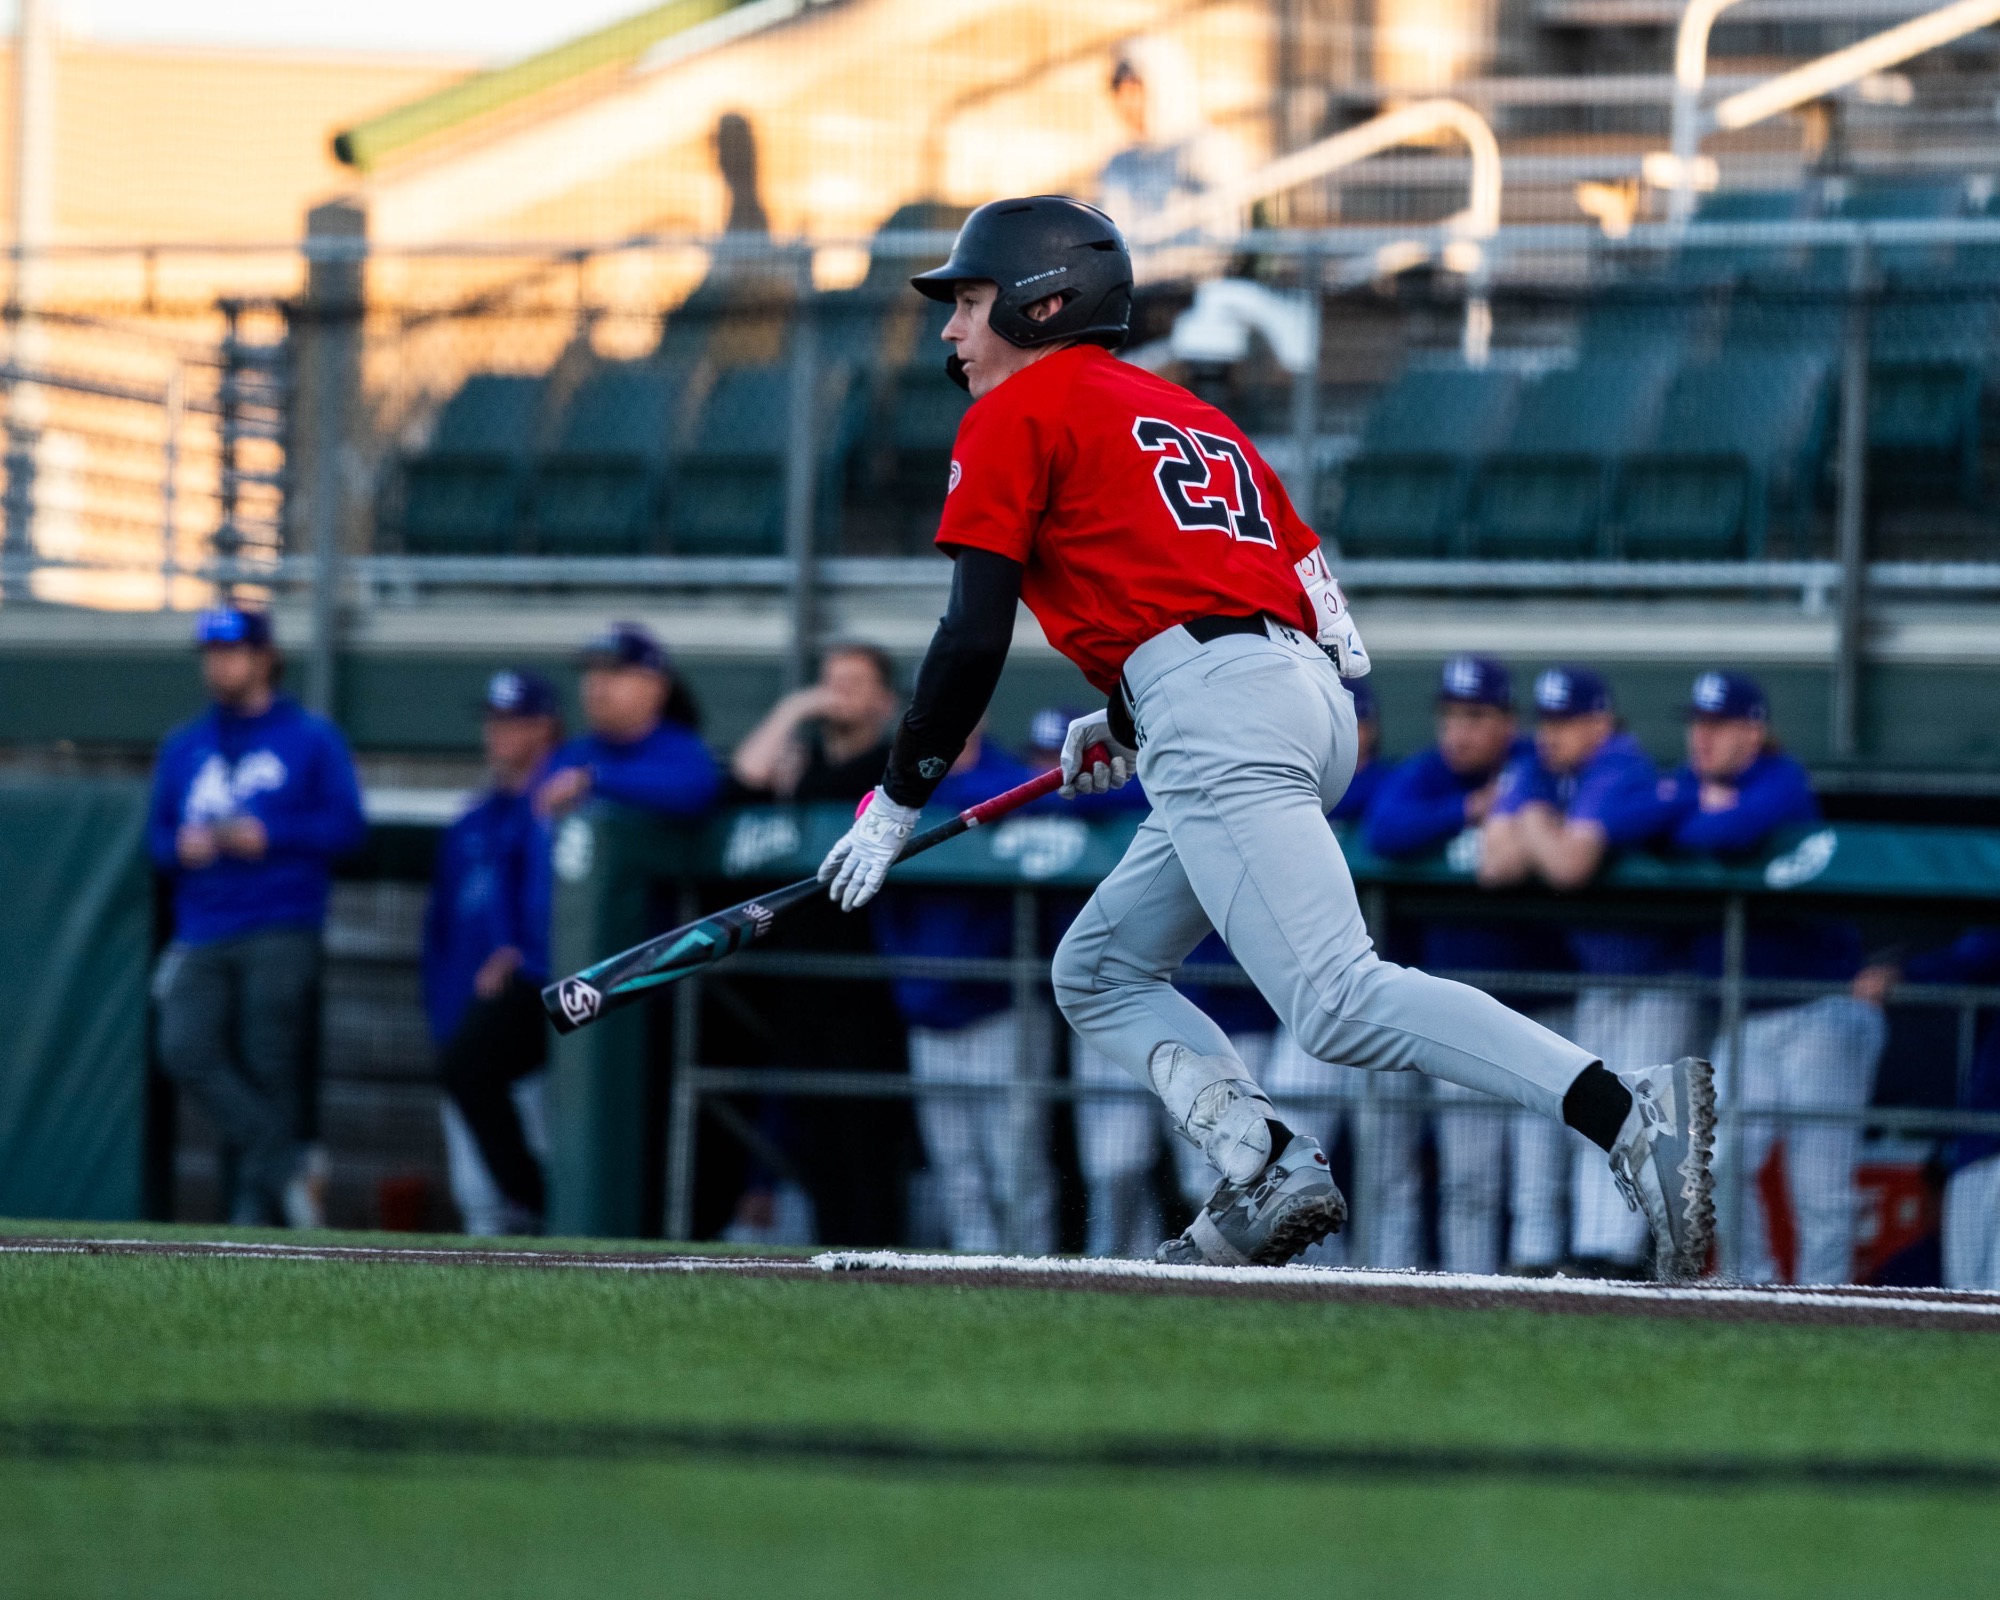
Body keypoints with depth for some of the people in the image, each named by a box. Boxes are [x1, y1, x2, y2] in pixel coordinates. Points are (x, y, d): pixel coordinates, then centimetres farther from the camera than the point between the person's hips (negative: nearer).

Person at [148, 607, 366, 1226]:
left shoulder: (312, 739, 6)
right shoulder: (184, 746, 20)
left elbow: (347, 826, 0)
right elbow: (157, 833, 20)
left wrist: (268, 837, -11)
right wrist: (181, 846, -3)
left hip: (280, 936, -4)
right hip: (201, 937, 4)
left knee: (268, 1070, -6)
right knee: (185, 1049, -20)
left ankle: (254, 1216, -1)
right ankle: (285, 1163, -18)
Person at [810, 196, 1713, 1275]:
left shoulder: (1017, 415, 7)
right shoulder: (1186, 411, 30)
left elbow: (975, 639, -2)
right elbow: (1329, 616, 25)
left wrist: (897, 801, 8)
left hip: (1215, 716, -9)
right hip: (1316, 698, 9)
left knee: (1340, 1004, -20)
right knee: (1097, 973, 20)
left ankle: (1626, 1113, -37)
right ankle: (1268, 1170, -3)